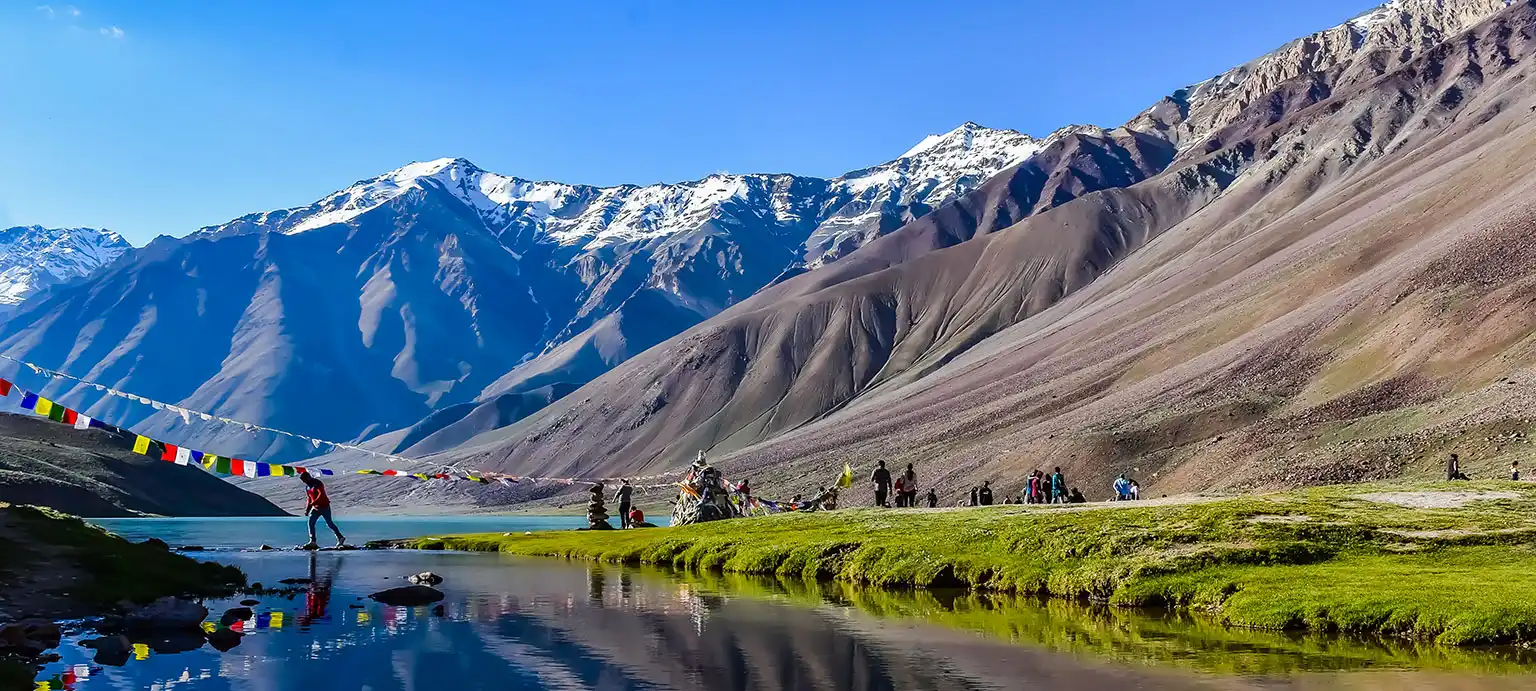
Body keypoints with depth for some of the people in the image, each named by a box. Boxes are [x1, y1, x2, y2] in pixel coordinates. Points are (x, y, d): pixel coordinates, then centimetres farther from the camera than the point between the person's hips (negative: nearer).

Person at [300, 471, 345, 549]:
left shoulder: (318, 483, -15)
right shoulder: (307, 486, 11)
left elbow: (321, 495, -27)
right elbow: (309, 498, 18)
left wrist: (312, 503, -33)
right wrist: (307, 509, 8)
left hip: (324, 506, -8)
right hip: (316, 507, 8)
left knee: (329, 523, -4)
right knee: (310, 523, -5)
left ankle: (340, 538, 6)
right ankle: (312, 541, -5)